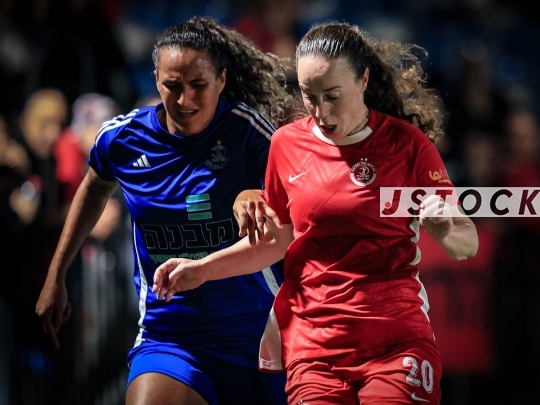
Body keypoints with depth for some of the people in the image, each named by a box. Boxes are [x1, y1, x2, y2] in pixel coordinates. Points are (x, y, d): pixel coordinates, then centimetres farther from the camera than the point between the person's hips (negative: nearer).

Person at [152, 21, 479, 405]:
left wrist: (447, 231, -25)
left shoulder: (407, 143, -3)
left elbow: (468, 244, -3)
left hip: (397, 341, -2)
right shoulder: (287, 143, 5)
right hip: (312, 341, 2)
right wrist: (202, 269, 11)